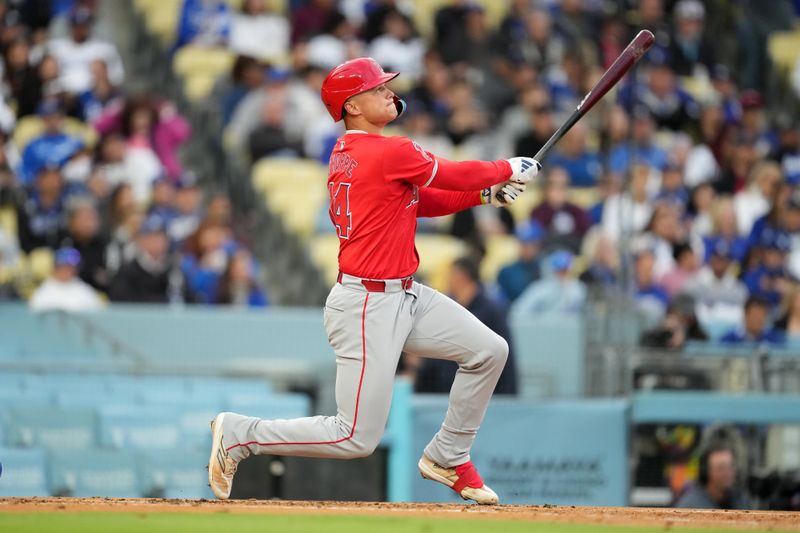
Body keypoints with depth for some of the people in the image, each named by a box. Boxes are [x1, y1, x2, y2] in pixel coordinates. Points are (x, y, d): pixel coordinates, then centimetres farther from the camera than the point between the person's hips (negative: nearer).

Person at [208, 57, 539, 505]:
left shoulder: (347, 154, 10)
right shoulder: (391, 153, -19)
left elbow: (425, 200, 19)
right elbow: (456, 175, -6)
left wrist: (484, 194, 11)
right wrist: (510, 171, 11)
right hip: (368, 306, -10)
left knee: (489, 350, 10)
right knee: (357, 439, -7)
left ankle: (448, 458, 21)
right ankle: (240, 434, 6)